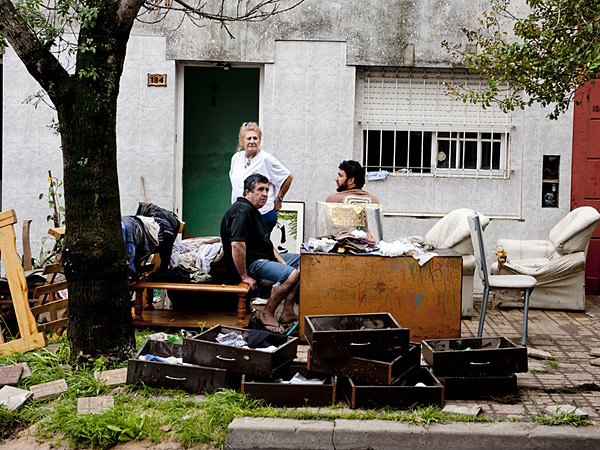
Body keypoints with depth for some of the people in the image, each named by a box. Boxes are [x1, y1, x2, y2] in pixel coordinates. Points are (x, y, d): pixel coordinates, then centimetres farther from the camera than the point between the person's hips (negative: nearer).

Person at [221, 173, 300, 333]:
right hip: (251, 263, -12)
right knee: (291, 274, -28)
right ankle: (267, 314, -12)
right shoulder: (242, 211, -18)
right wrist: (244, 276, -27)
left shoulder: (253, 210, 17)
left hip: (265, 258, 12)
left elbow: (266, 241, 23)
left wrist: (281, 261, 11)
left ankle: (287, 312, 7)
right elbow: (237, 245, -29)